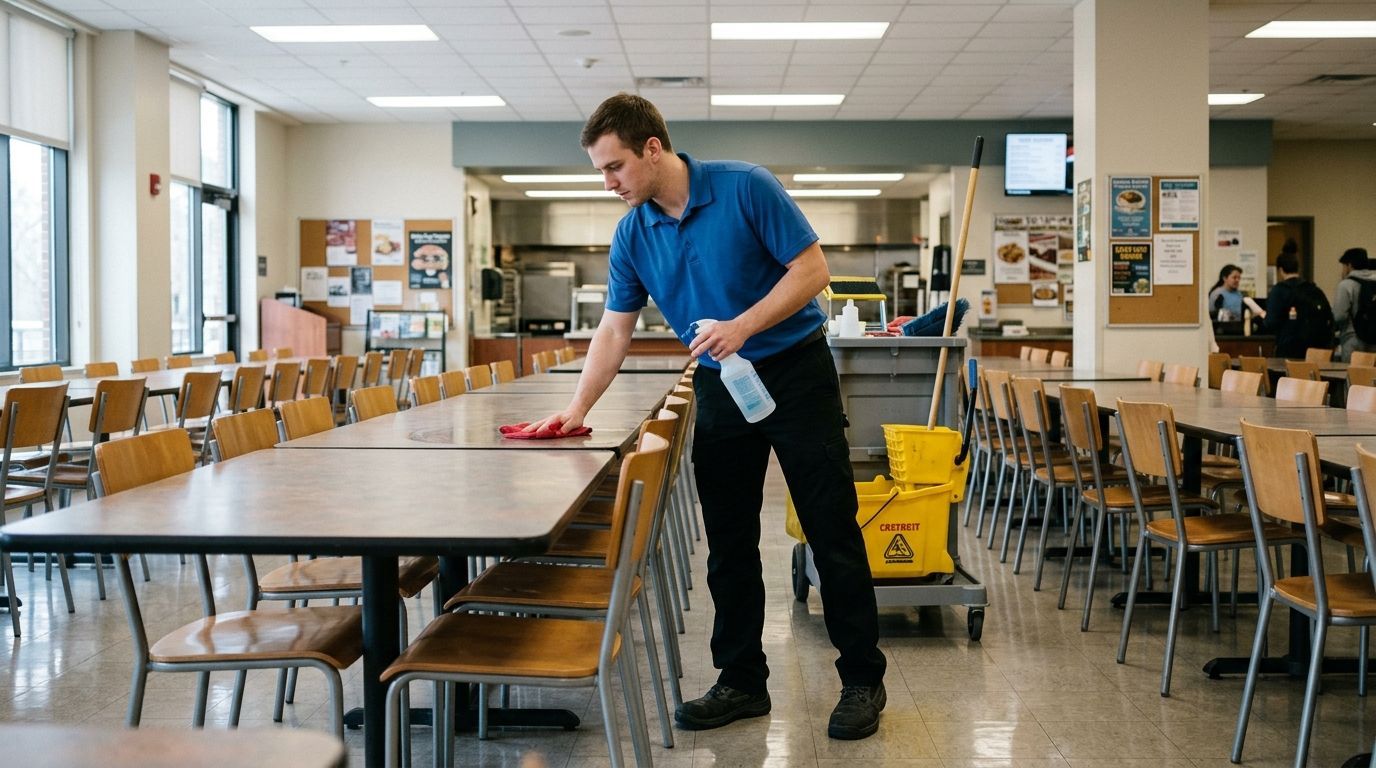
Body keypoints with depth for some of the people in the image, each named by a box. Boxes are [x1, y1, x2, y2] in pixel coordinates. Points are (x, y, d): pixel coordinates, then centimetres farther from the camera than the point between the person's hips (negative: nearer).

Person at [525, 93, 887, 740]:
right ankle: (742, 681, 18)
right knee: (728, 542, 7)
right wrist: (576, 409, -3)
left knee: (832, 532, -2)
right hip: (718, 384, 5)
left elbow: (812, 268, -15)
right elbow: (614, 330, 5)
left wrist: (742, 326, -23)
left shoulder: (746, 188, -16)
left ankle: (862, 680, 9)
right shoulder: (632, 235, -1)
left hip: (795, 369, -5)